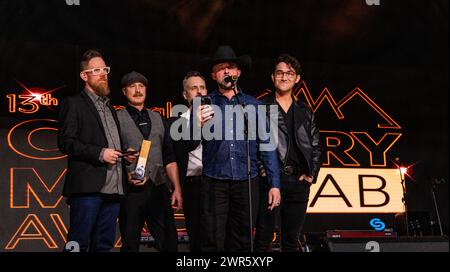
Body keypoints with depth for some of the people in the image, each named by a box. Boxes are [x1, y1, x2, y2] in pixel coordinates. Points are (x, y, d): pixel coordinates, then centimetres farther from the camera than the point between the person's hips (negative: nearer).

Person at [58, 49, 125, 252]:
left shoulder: (109, 107, 25)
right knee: (79, 243, -6)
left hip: (112, 188, 7)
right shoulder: (74, 104, 2)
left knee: (104, 244, 8)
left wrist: (124, 154, 9)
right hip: (87, 188, -7)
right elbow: (65, 142, -8)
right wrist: (100, 153, -15)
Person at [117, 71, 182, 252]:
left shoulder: (158, 120, 17)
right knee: (130, 245, 3)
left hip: (159, 189, 3)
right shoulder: (117, 119, 5)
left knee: (169, 242, 0)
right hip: (131, 189, -3)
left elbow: (169, 158, 15)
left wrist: (177, 189, 8)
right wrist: (126, 175, -16)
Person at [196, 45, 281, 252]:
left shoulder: (253, 105, 9)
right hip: (214, 183, -1)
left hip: (246, 182, 1)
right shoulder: (205, 104, 5)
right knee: (213, 243, 0)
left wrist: (274, 184, 0)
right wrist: (198, 126, -22)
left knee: (242, 242, 10)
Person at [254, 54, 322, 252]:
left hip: (299, 182, 4)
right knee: (263, 238, -3)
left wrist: (311, 174, 5)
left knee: (292, 240, 9)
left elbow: (316, 147, 17)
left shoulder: (306, 113, 16)